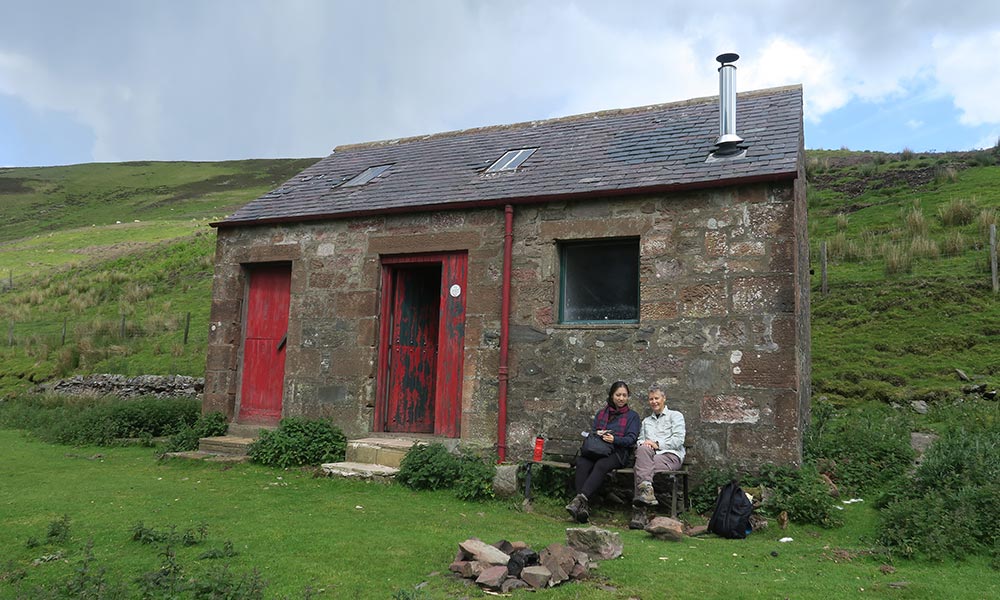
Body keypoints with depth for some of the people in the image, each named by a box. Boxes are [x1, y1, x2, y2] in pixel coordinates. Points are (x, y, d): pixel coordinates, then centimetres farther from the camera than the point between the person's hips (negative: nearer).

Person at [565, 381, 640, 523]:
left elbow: (631, 439, 0)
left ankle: (581, 498, -49)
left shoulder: (632, 415, 13)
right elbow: (592, 433, 21)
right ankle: (583, 507, -43)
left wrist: (614, 439, -19)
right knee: (581, 463, -31)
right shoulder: (601, 413, 25)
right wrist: (597, 434, -4)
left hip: (618, 453, -3)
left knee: (601, 465, -37)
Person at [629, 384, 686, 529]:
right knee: (643, 450, -34)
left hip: (671, 455, -4)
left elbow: (678, 440, 2)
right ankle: (646, 490, -47)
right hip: (649, 456, 4)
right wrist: (643, 445, -3)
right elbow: (640, 440, 21)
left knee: (640, 467, -32)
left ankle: (639, 511, -41)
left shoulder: (675, 416, 17)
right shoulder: (646, 421, 33)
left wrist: (657, 444, -8)